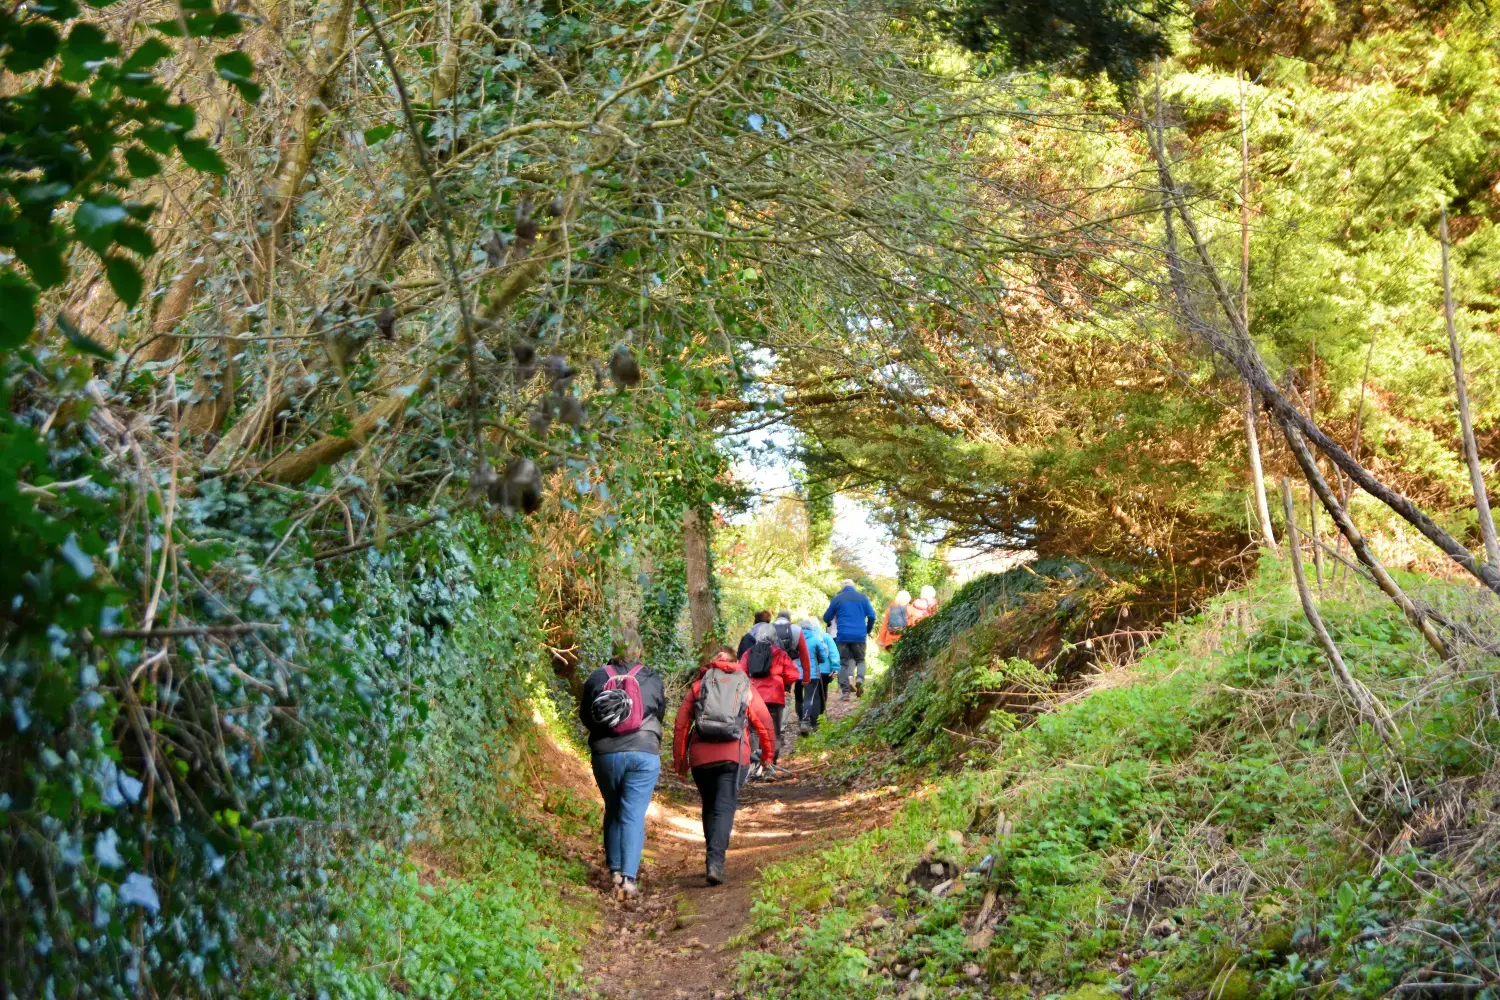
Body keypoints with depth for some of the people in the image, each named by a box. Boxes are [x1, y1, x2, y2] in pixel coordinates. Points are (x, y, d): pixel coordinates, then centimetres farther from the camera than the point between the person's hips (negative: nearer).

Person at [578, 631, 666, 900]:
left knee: (613, 812, 19)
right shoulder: (652, 679, 1)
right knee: (634, 816, -2)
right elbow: (660, 712, 13)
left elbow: (585, 717, 10)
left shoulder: (596, 678, 2)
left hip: (605, 754, 1)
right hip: (644, 753, -1)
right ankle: (629, 877, -11)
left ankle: (615, 870, 19)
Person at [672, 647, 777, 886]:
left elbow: (681, 725, 8)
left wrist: (679, 759, 15)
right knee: (725, 808, -4)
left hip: (700, 756, 1)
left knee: (709, 808, 18)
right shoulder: (746, 687, 13)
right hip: (733, 756, -1)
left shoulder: (698, 685, 13)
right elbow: (765, 724, 13)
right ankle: (715, 862, -20)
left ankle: (714, 859, 21)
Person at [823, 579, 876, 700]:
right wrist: (868, 630, 18)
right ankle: (860, 679, -16)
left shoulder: (837, 599, 5)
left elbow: (826, 618, 9)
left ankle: (845, 691, -4)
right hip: (859, 636, 0)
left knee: (844, 662, 5)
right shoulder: (863, 598, 7)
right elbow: (872, 616, 1)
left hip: (843, 636, 0)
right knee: (860, 659, 14)